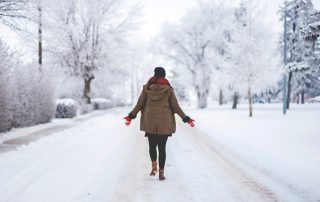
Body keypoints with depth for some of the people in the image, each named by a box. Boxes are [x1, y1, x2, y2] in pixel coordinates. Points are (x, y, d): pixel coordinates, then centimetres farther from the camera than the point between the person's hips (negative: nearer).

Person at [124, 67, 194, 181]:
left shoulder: (147, 88, 0)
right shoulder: (168, 90, -4)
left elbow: (139, 104, 2)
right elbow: (176, 107, -2)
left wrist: (131, 116, 15)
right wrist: (186, 119, 7)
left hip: (149, 123, 1)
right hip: (165, 123, -1)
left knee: (152, 145, 17)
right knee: (162, 147, 5)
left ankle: (154, 166, 2)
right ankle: (161, 172, 5)